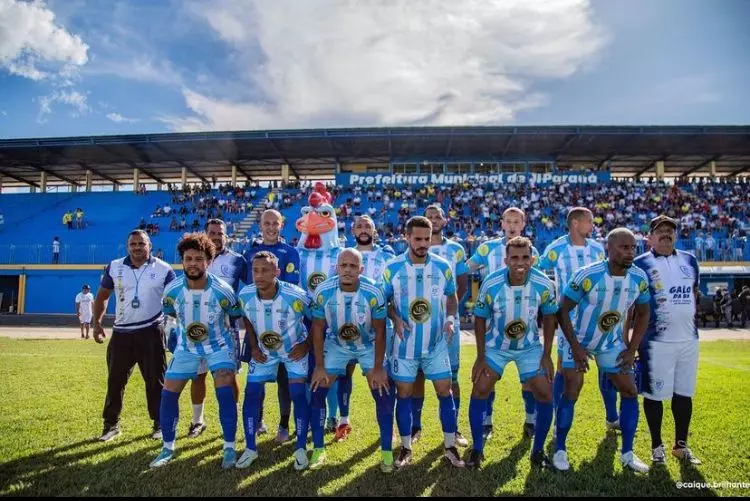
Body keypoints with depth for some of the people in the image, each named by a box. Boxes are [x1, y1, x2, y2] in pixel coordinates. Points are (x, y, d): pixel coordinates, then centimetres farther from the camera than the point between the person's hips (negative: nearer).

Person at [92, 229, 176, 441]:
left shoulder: (164, 270, -4)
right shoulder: (114, 267, 3)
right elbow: (102, 296, 13)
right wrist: (97, 323, 3)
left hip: (151, 333, -2)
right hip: (121, 333, 3)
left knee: (155, 380, 4)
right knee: (115, 380, 10)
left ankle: (159, 424, 16)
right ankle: (111, 424, 24)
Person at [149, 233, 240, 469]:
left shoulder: (222, 290, -24)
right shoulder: (173, 289, -17)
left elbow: (238, 317, -7)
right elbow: (169, 316, 7)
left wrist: (235, 347, -2)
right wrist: (171, 332, 2)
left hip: (219, 344, -3)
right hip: (186, 346, 3)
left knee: (225, 392, -17)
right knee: (168, 394, 1)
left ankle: (230, 448, -2)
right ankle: (168, 448, 20)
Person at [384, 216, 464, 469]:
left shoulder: (443, 266, -4)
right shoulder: (393, 268, -8)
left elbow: (451, 296, 9)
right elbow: (385, 300, 2)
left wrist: (450, 318, -8)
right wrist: (395, 319, -16)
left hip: (436, 343, 1)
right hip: (405, 343, -1)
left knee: (445, 391, 4)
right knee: (404, 394, 7)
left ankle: (450, 447, 20)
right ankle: (406, 448, 22)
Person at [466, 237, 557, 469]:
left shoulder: (544, 285, -21)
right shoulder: (491, 284, -24)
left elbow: (549, 317, -4)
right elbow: (480, 319, -10)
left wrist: (547, 355, -6)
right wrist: (480, 357, -11)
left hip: (530, 347, 1)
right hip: (496, 346, -1)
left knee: (545, 395, -4)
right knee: (479, 391, -6)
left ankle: (538, 451, 17)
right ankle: (476, 449, 11)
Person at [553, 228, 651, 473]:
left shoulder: (639, 278, -12)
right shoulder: (587, 275, -26)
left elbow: (642, 314, 4)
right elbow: (563, 310, -17)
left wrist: (632, 349, -2)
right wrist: (575, 347, -19)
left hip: (612, 343, 5)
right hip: (580, 341, -4)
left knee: (630, 392, 2)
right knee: (571, 393, -5)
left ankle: (627, 453, 18)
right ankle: (560, 450, 10)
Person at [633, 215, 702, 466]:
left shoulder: (690, 260, 10)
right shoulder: (640, 264, -6)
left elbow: (695, 293, 22)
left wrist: (690, 319, 15)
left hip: (688, 340, 5)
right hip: (657, 341, -5)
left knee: (684, 393, 14)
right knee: (655, 394, 4)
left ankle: (681, 445, 30)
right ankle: (657, 446, 20)